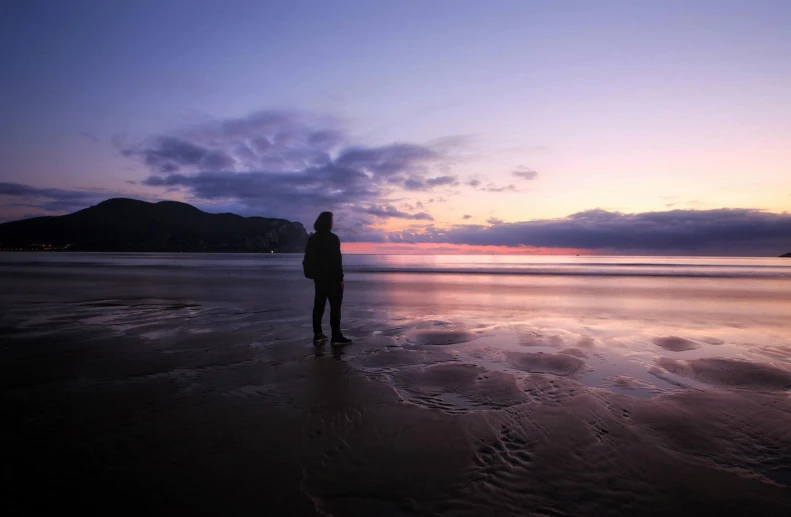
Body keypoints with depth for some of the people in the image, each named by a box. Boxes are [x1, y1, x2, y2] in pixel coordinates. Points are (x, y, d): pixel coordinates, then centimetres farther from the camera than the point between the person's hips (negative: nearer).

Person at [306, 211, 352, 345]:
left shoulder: (312, 239, 10)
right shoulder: (332, 238, -14)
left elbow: (308, 258, 12)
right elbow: (337, 260, -16)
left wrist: (314, 274, 17)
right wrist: (340, 278, -13)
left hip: (318, 277, 8)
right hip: (332, 278, -7)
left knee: (319, 305, 11)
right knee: (335, 306, -3)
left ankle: (317, 334, 15)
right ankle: (336, 336, -3)